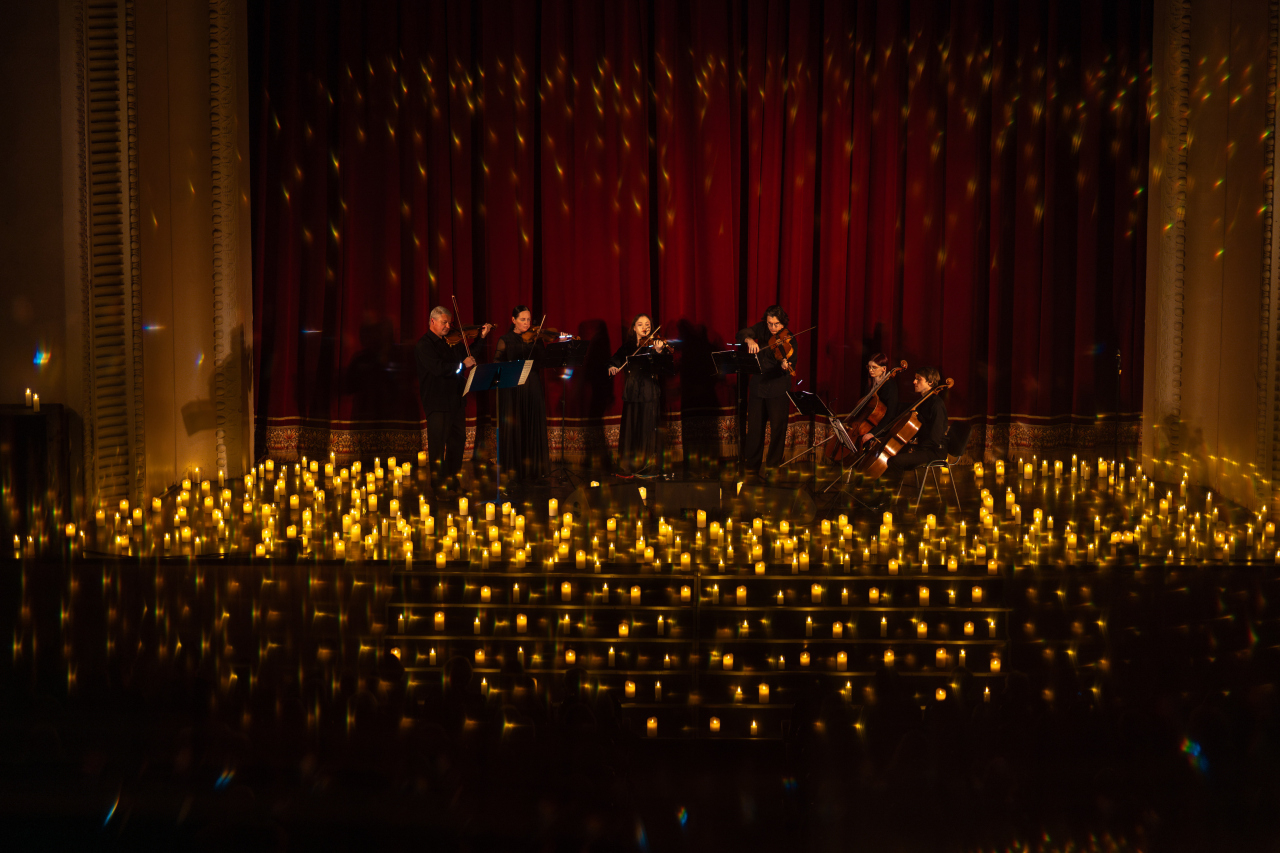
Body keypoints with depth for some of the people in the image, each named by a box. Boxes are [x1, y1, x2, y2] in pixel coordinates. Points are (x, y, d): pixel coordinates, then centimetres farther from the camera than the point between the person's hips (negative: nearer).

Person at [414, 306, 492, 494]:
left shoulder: (450, 341, 14)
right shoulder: (424, 345, -9)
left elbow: (469, 355, 26)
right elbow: (438, 368, -23)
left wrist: (481, 337, 18)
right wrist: (462, 364, -19)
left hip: (456, 399, 8)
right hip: (437, 402, -8)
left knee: (458, 440, 13)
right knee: (438, 445, -3)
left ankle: (452, 481, 25)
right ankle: (438, 485, 2)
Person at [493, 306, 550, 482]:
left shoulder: (535, 339, 9)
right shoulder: (506, 340, 2)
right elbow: (497, 364, -5)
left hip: (533, 389, 3)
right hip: (513, 390, -3)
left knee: (534, 428, 4)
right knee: (515, 429, -1)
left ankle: (534, 466, 12)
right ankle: (514, 467, 6)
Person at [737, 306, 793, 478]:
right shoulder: (762, 329, -1)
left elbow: (789, 363, -23)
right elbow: (741, 334, -9)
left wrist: (785, 366, -47)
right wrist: (749, 340, -30)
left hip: (778, 388, -3)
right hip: (758, 385, 3)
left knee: (778, 426, 3)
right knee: (755, 425, 8)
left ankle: (773, 463, 18)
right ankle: (753, 464, 19)